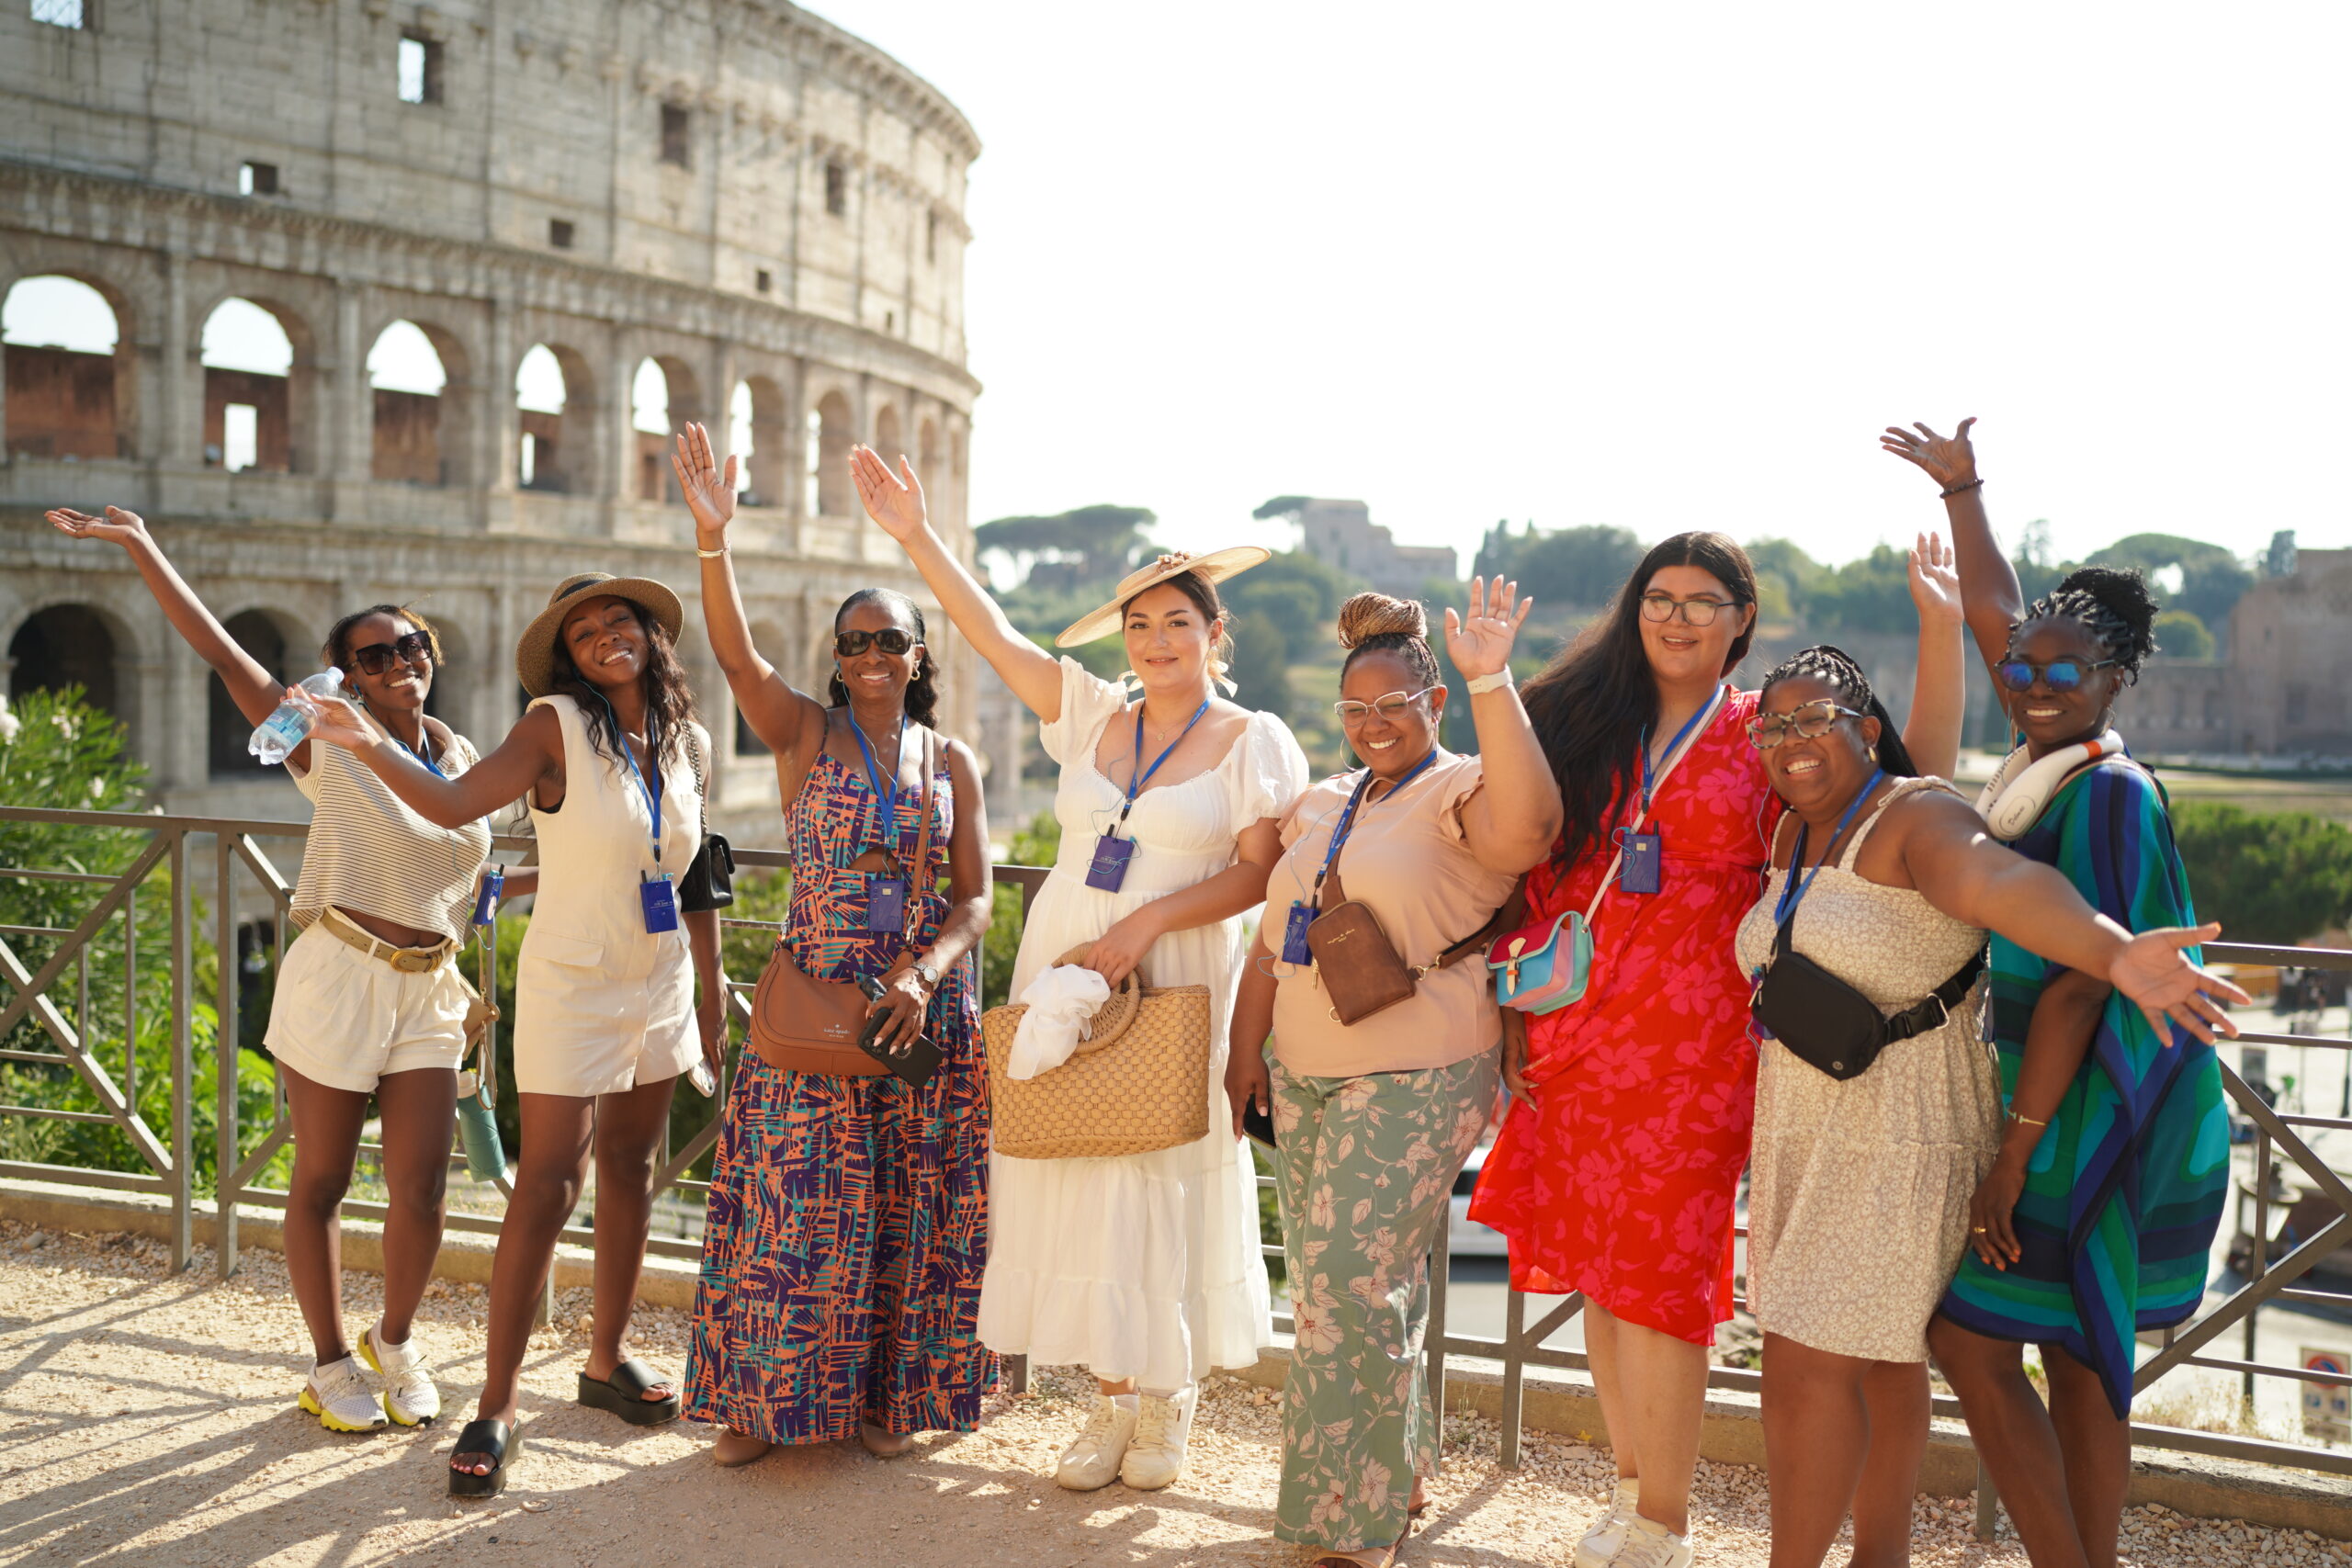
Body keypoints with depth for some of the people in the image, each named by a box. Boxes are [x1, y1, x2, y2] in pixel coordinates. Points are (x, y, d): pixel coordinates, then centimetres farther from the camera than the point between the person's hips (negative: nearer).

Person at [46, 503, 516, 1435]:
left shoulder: (463, 758, 11)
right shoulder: (326, 744, -3)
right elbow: (221, 652, -9)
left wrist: (550, 879, 15)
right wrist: (142, 548, -12)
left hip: (428, 992, 4)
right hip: (337, 978, -3)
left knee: (419, 1195, 2)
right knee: (320, 1184, 7)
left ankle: (394, 1343, 28)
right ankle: (330, 1364, 25)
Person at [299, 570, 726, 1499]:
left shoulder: (687, 742, 4)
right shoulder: (557, 727, -12)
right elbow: (454, 803, -26)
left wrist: (711, 987, 13)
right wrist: (369, 745, -43)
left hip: (659, 987, 6)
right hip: (571, 985, -5)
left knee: (630, 1171, 14)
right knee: (547, 1187, -7)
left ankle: (606, 1361, 30)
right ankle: (496, 1407, 3)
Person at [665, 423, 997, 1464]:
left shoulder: (952, 761, 8)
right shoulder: (804, 733, 1)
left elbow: (973, 899, 4)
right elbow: (734, 653, -18)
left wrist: (923, 974, -14)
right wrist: (712, 540, -33)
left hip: (927, 1007, 3)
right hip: (815, 1000, -2)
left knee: (911, 1209, 8)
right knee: (795, 1203, -1)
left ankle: (886, 1396, 24)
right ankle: (764, 1400, 16)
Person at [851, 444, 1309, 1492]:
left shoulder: (1253, 741, -1)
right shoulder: (1093, 715, 9)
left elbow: (1259, 873, -9)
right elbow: (992, 634, 5)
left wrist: (1147, 922, -18)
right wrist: (915, 536, -1)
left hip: (1176, 982, -4)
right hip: (1062, 971, 4)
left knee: (1162, 1177, 1)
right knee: (1074, 1176, 5)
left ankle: (1167, 1400, 21)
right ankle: (1111, 1397, 19)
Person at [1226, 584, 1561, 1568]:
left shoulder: (1461, 794, -8)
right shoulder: (1321, 807, 15)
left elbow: (1528, 828, -33)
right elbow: (1271, 941, 19)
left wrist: (1490, 682, -38)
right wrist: (1247, 1052, 14)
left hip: (1416, 1085, -7)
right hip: (1304, 1079, 8)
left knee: (1353, 1288, -7)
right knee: (1327, 1286, 13)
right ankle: (1398, 1479, 32)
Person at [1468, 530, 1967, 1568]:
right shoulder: (1586, 720, 11)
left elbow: (1922, 775, -4)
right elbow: (1533, 874, 13)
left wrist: (1940, 627, -10)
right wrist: (1516, 1012, 8)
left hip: (1692, 1040, -3)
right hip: (1574, 1034, 4)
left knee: (1656, 1273, -3)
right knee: (1596, 1268, 10)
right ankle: (1633, 1484, 28)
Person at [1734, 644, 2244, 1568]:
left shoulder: (1914, 816, -17)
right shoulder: (1795, 836, 9)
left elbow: (2002, 882, -38)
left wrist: (2112, 952, -54)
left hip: (1899, 1133, -8)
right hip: (1808, 1126, 8)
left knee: (1808, 1360, -7)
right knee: (1879, 1355, 16)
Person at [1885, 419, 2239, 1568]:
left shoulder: (2107, 792, -18)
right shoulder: (2047, 755, 6)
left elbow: (2078, 982, -22)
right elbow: (1994, 611, 21)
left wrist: (2015, 1154, -22)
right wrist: (1961, 489, 24)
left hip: (2087, 1119, -9)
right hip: (2057, 1100, 9)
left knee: (1971, 1343, -5)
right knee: (2078, 1361, 14)